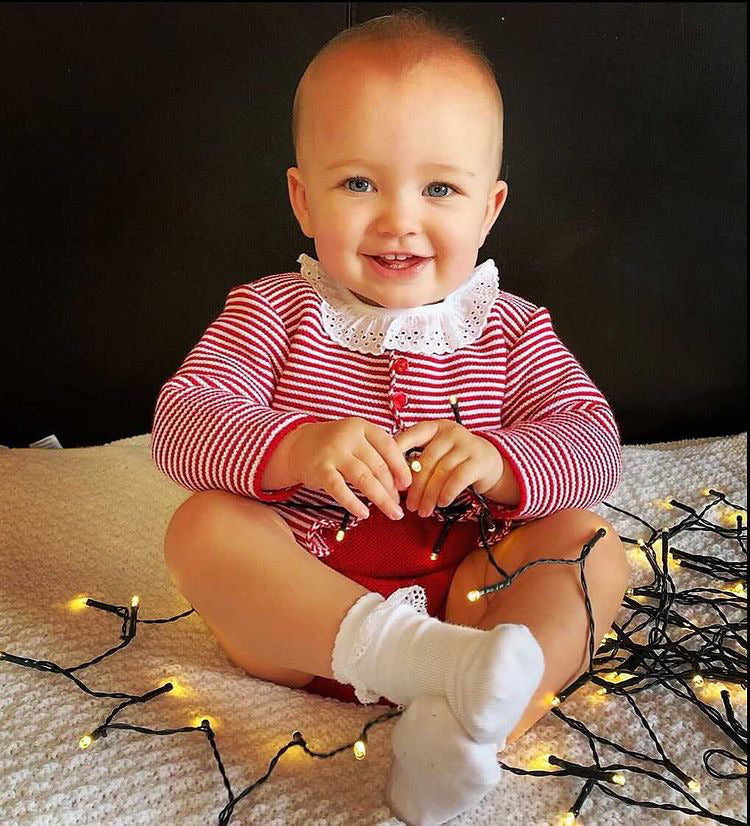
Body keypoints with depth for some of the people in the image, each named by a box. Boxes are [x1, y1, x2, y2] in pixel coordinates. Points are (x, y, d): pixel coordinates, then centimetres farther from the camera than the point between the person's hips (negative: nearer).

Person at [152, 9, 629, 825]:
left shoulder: (510, 332, 3)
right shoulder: (271, 314, -1)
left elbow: (592, 441, -6)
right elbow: (181, 421, -14)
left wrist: (500, 462, -29)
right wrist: (293, 450, -35)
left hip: (461, 594, 1)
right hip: (301, 608, 0)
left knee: (592, 545, -19)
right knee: (201, 524, -25)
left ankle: (469, 722, -38)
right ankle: (397, 652, -42)